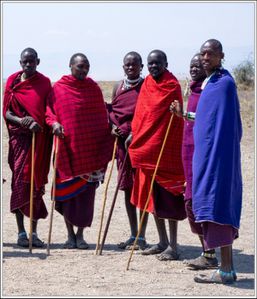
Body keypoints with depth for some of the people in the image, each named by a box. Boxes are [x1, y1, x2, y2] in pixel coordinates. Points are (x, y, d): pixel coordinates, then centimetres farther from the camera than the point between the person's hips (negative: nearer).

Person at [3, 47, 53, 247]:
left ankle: (33, 232, 7)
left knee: (36, 182, 1)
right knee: (20, 180, -5)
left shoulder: (44, 83, 5)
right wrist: (19, 120, -16)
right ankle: (21, 232, 0)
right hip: (19, 136, 0)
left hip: (39, 137, 0)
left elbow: (48, 111, 2)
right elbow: (6, 112, 4)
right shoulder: (12, 81, 6)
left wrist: (38, 123, -18)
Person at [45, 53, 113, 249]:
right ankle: (70, 234, 14)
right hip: (67, 147, -2)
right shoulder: (59, 88, 1)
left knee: (87, 191, 1)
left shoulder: (94, 88, 9)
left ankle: (80, 234, 11)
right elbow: (49, 109, 3)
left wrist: (108, 138, 2)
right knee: (68, 190, 3)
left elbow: (101, 116, 12)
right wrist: (54, 123, -16)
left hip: (91, 147, 2)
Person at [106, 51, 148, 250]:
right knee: (127, 187, 8)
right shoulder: (118, 87, 12)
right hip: (122, 140, 5)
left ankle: (142, 236, 1)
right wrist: (113, 126, -1)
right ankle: (133, 234, 17)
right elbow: (112, 111, 18)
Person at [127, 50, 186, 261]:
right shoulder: (148, 84, 12)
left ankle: (172, 246, 1)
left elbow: (175, 118, -16)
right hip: (147, 148, 7)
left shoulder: (172, 86, -10)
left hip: (166, 148, -7)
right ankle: (163, 242, 22)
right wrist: (134, 134, 5)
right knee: (153, 196, 12)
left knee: (168, 197, -4)